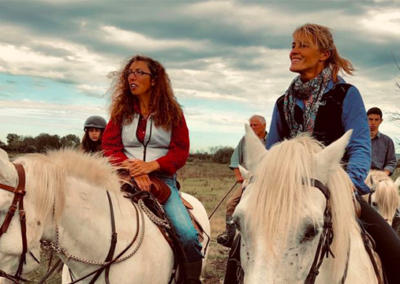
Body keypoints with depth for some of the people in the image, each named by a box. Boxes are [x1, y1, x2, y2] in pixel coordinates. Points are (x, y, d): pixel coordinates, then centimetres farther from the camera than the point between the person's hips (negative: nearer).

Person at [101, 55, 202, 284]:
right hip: (126, 178, 1)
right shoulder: (121, 110, 10)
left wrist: (151, 166, -18)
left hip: (162, 178, -1)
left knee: (188, 235, -20)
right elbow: (110, 146, 1)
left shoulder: (172, 111, 5)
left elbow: (181, 152, -1)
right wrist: (132, 169, -18)